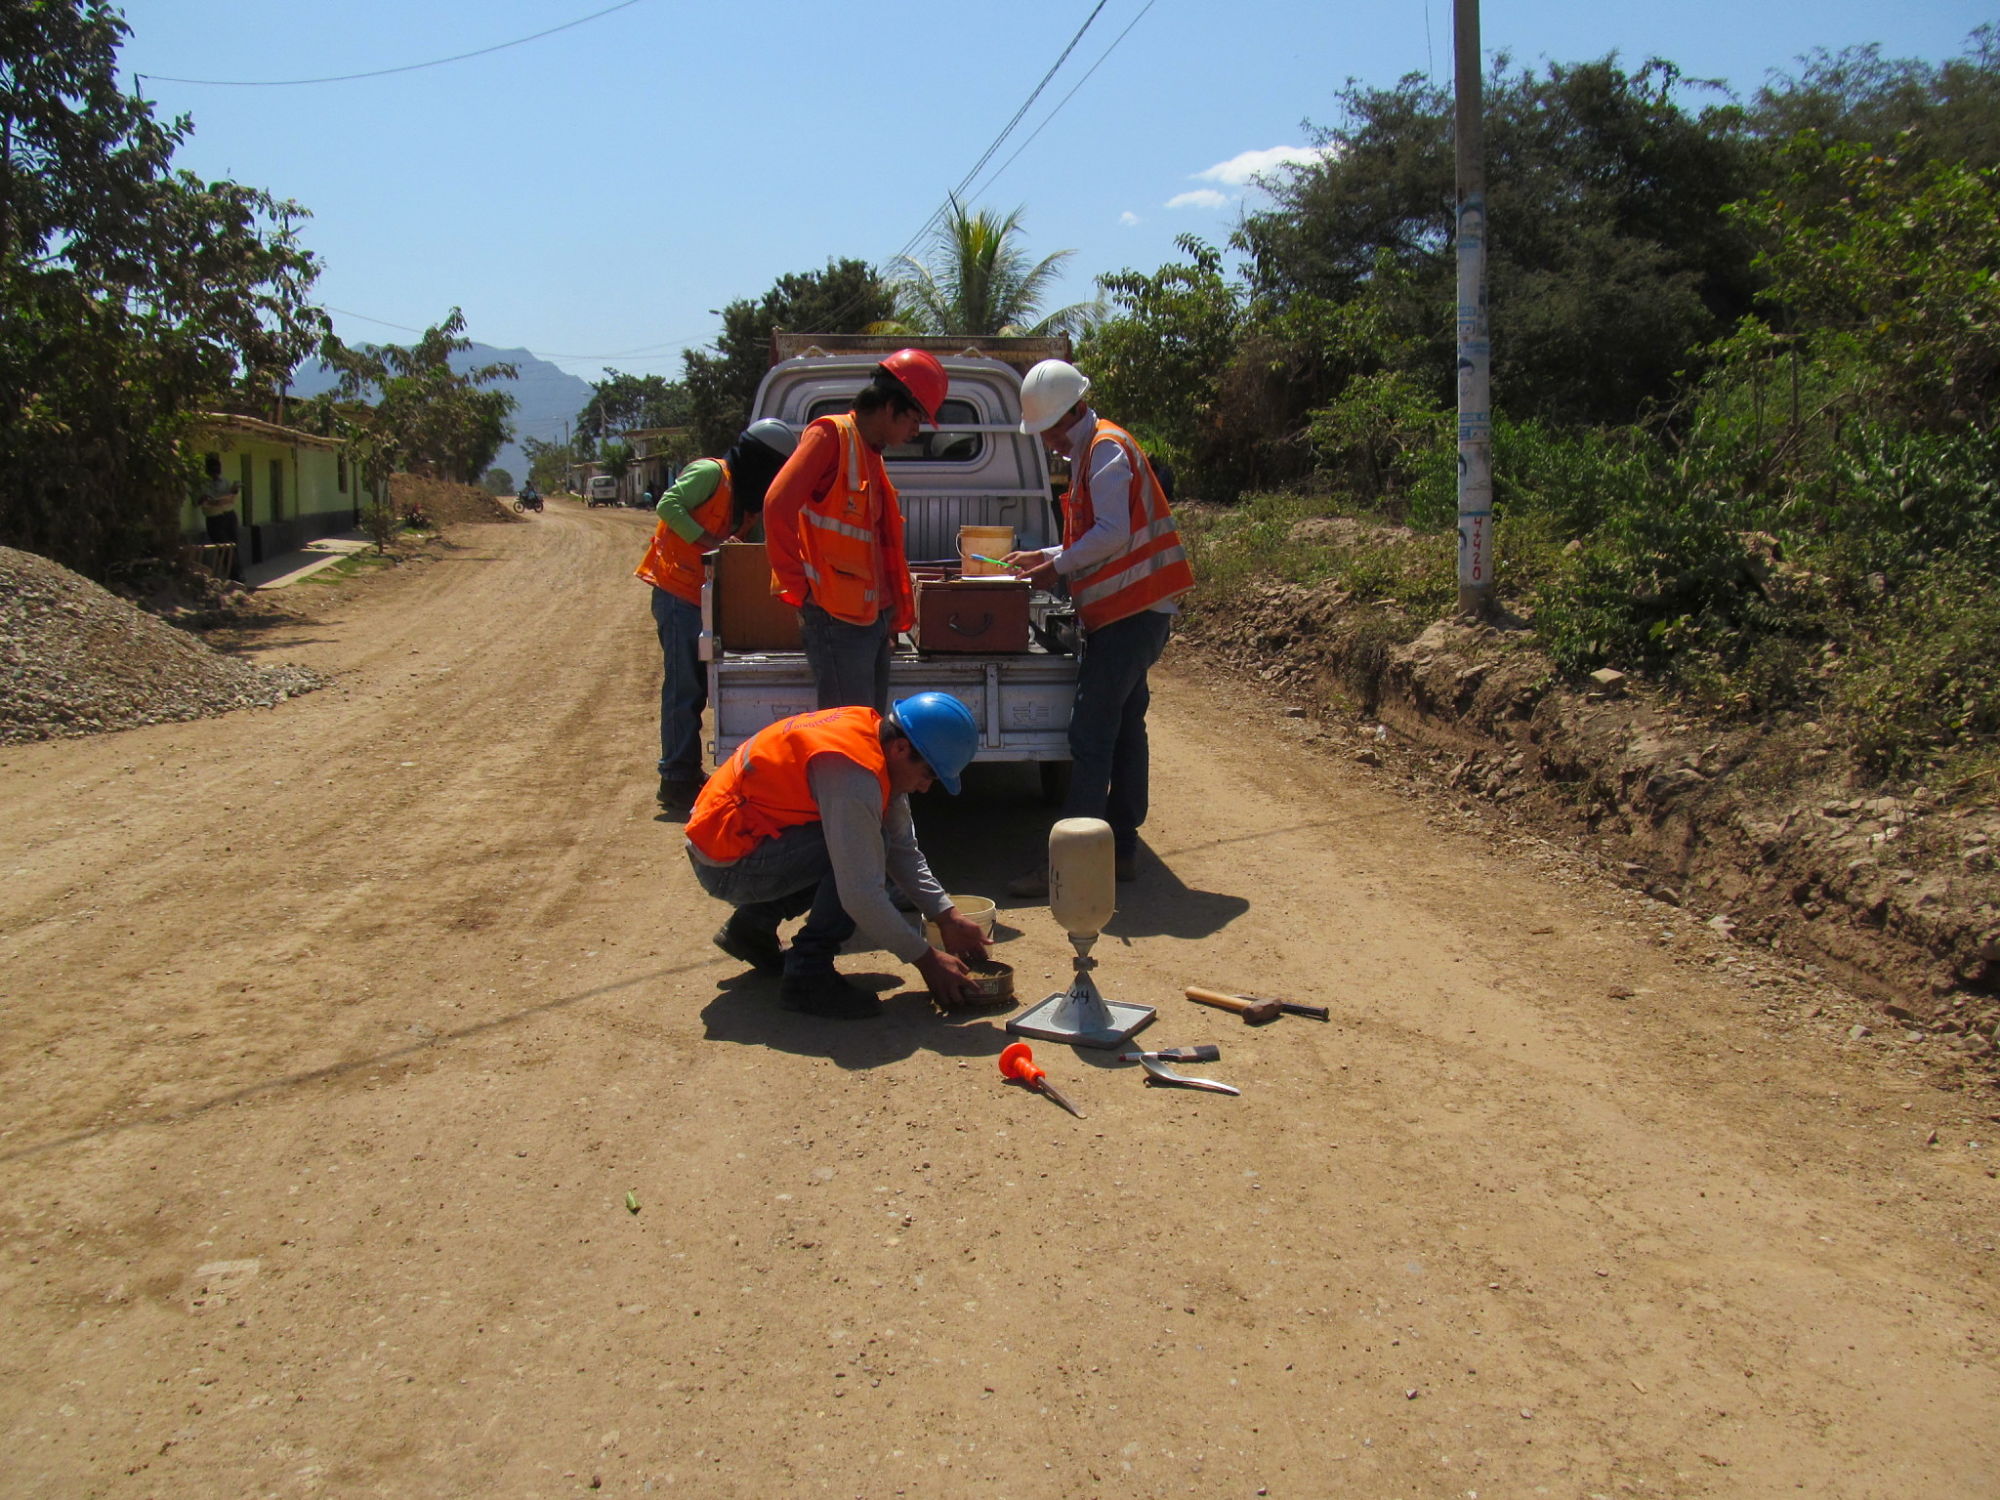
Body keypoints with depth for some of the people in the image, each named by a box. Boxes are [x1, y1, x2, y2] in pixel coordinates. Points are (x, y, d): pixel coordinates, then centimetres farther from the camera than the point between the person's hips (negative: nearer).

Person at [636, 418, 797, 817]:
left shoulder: (750, 500, 16)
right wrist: (710, 542, -25)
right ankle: (676, 784, -5)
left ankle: (687, 774, 20)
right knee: (684, 690, -8)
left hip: (708, 598, 9)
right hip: (677, 593, -9)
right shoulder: (710, 474, -9)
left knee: (696, 688, 12)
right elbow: (669, 506, -21)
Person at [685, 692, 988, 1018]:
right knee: (863, 846, -21)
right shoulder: (853, 771, -28)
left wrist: (947, 918, -1)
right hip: (725, 865, -10)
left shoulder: (874, 732, 0)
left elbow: (903, 848, 6)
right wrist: (925, 959, -18)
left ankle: (753, 924, 16)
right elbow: (861, 894, -28)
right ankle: (808, 975, -12)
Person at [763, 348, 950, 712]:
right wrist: (797, 588, -16)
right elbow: (777, 506, -21)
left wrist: (893, 611, 18)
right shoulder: (831, 435, -10)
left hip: (872, 615, 9)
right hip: (837, 617, -9)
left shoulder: (870, 452, 18)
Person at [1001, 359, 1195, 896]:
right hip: (1133, 611, 11)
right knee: (1123, 729, 13)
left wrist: (1060, 566, -13)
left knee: (1090, 736, -11)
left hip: (1129, 614, -11)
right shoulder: (1091, 451, 19)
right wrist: (1049, 557, 16)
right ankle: (1121, 848, 21)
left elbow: (1114, 534, -21)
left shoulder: (1107, 449, -12)